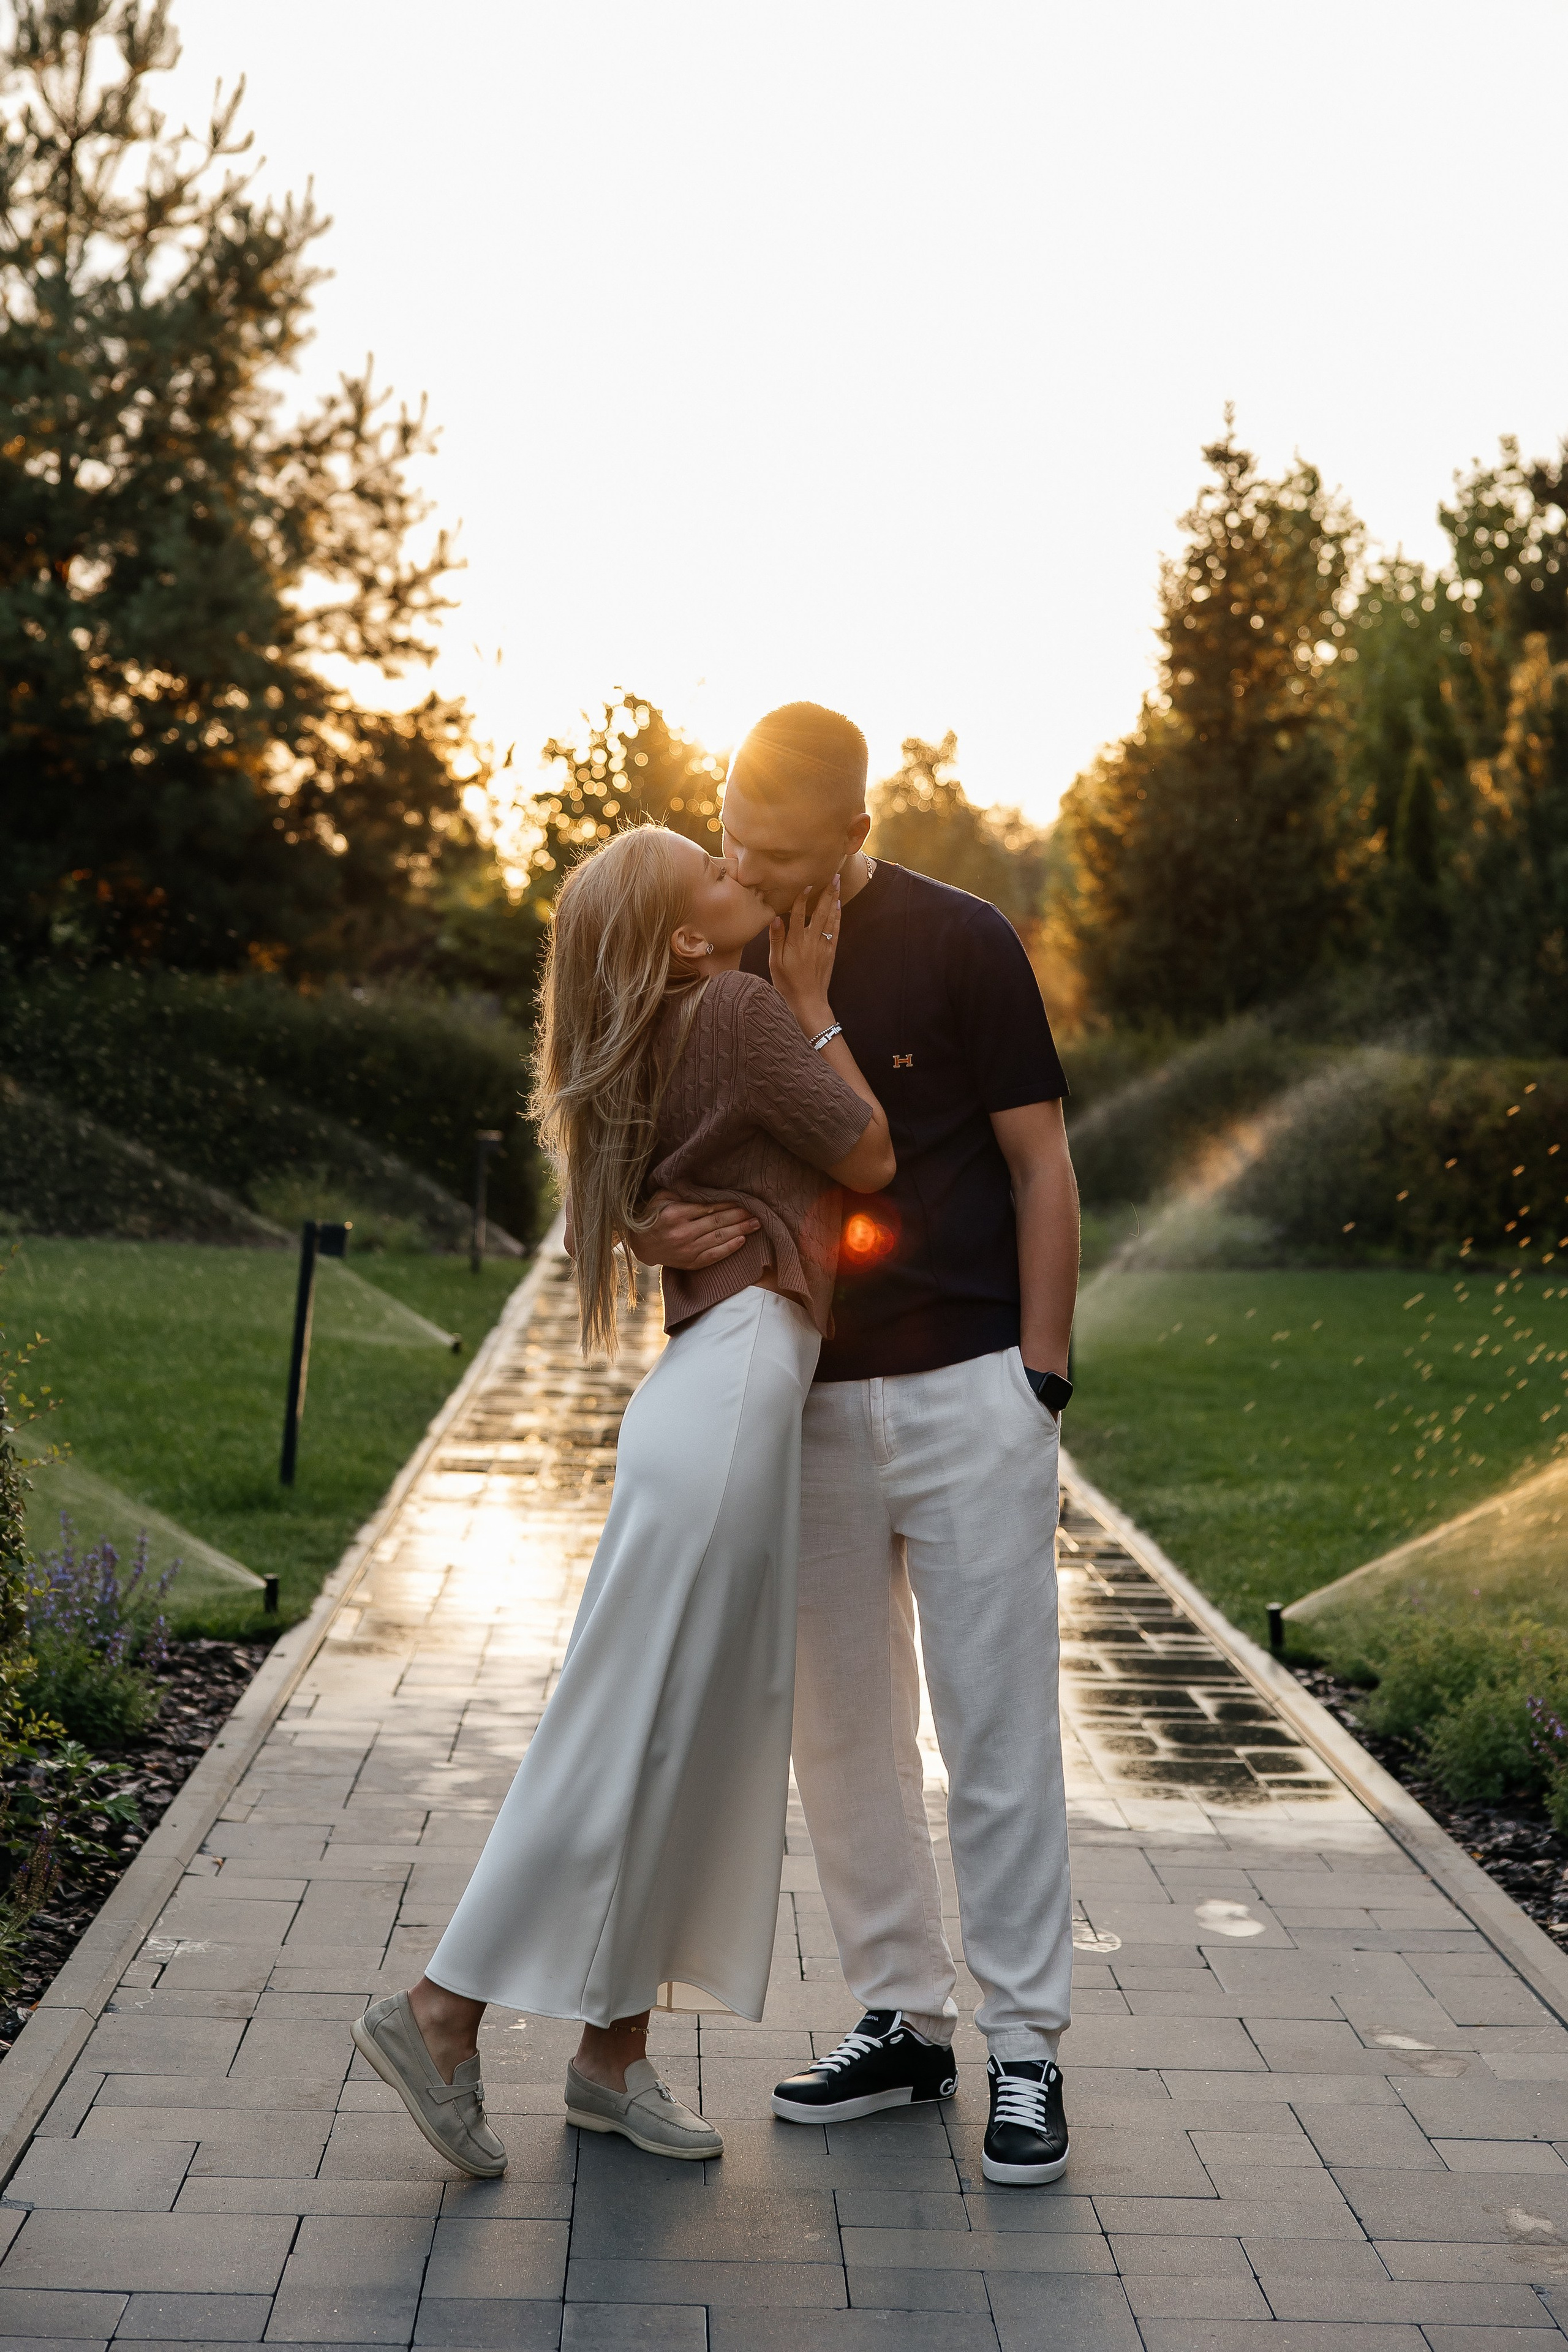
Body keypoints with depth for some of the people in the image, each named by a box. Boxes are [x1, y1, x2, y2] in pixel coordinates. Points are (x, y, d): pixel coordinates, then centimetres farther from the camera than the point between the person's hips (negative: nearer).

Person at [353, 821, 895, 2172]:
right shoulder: (742, 1014, -8)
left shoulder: (661, 1048, 18)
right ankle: (442, 2013, 0)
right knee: (633, 1731, -5)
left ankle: (615, 2052, 14)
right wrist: (813, 1000, 6)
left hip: (722, 1391, 9)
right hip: (734, 1393, -9)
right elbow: (872, 1161, -1)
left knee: (708, 1747, 9)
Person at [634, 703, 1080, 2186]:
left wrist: (1040, 1380, -6)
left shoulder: (958, 944, -6)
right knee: (840, 1732, 10)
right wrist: (655, 1236, -14)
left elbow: (1041, 1166, -2)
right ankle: (902, 2022, 23)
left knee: (996, 1727, 0)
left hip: (968, 1393, -4)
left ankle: (1025, 2047, 10)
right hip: (807, 1400, 5)